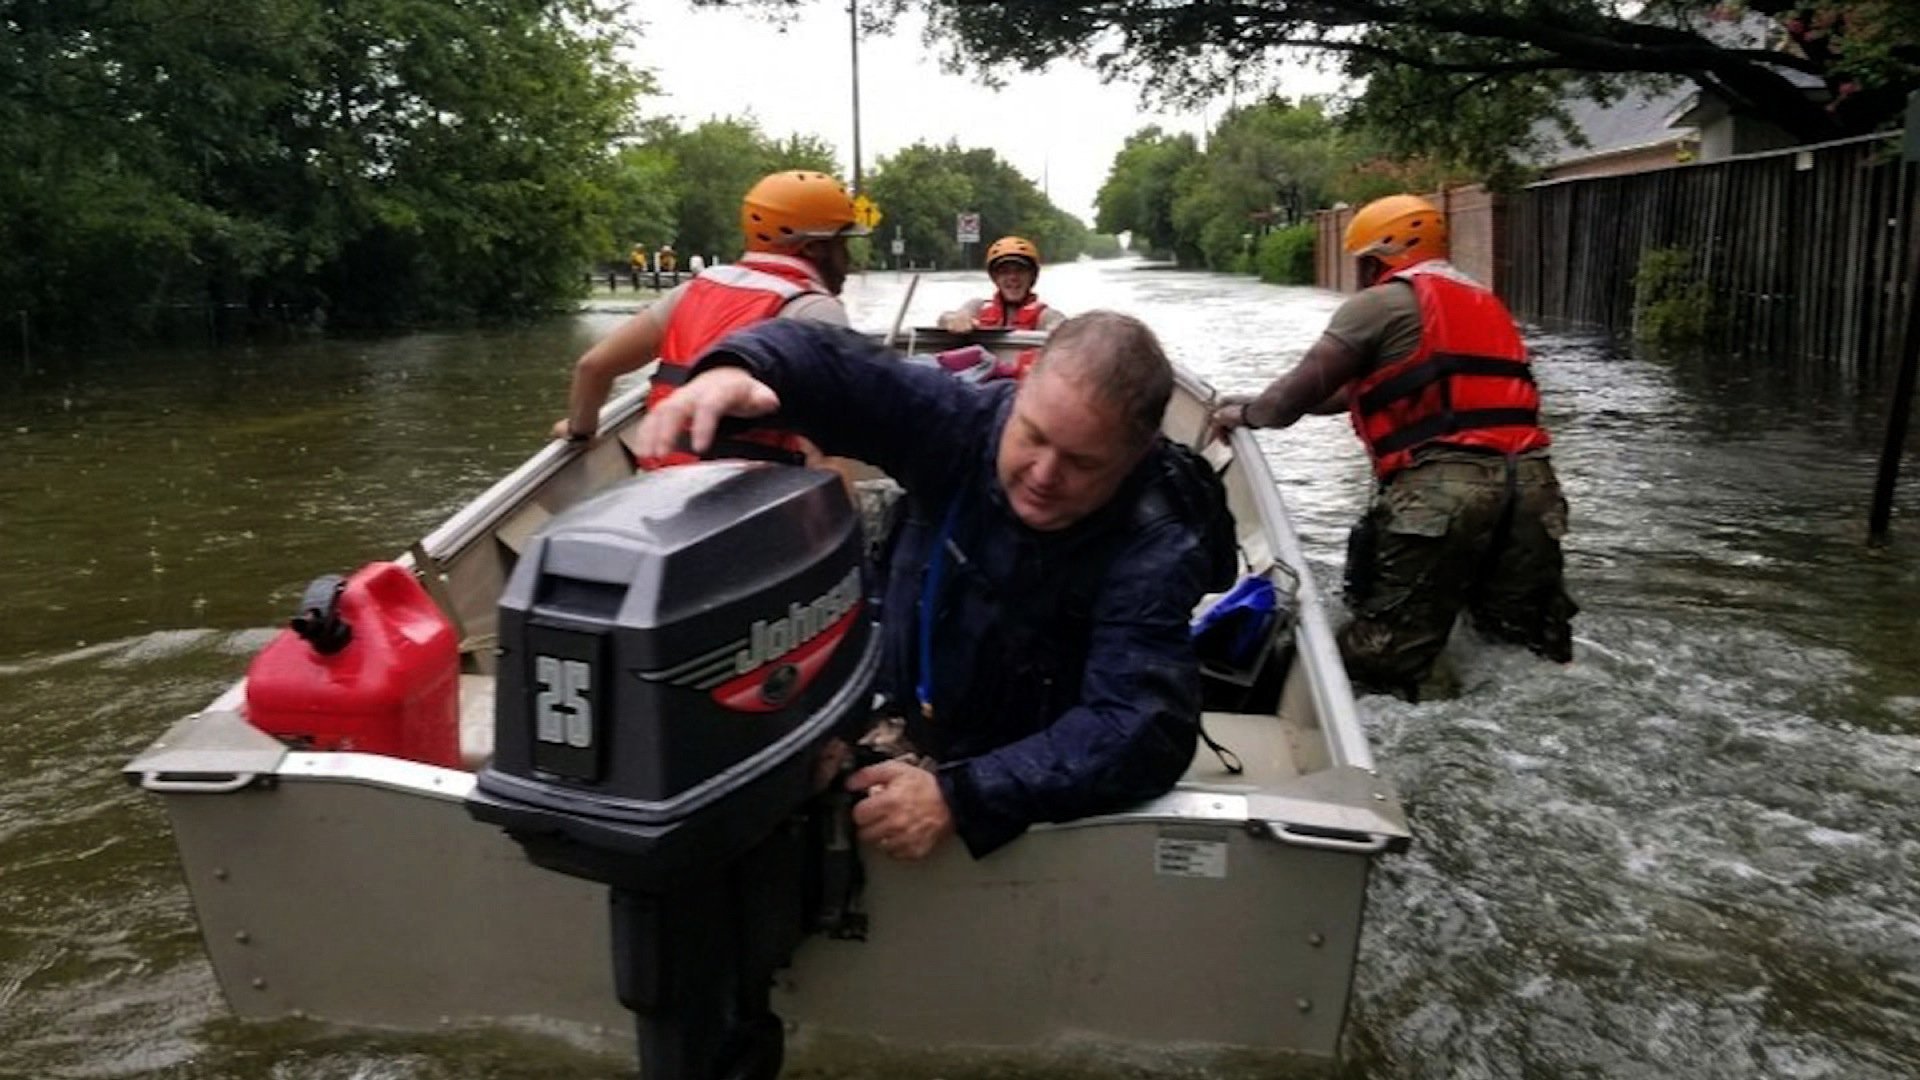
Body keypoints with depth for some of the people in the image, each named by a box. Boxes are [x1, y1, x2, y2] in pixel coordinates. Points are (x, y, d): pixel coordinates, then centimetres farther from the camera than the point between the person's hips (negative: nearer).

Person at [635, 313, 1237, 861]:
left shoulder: (1156, 553, -24)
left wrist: (962, 798, -44)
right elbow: (831, 366, -12)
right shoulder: (968, 422, -13)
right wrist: (734, 368, -36)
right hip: (894, 742, 3)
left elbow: (1142, 730, -34)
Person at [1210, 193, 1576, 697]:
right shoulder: (1485, 302, 30)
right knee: (1528, 649, 10)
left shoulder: (1383, 301, 6)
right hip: (1532, 483, 7)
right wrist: (1271, 404, 36)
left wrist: (1247, 413, 26)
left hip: (1442, 488, -7)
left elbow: (1302, 389, 5)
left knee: (1377, 663, -6)